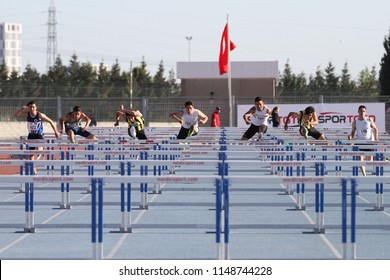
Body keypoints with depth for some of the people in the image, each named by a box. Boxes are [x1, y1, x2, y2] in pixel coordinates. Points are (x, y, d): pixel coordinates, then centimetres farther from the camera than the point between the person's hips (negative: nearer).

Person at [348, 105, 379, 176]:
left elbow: (375, 129, 6)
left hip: (369, 141, 0)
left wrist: (376, 139, -2)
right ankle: (364, 175, -12)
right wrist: (351, 136, -16)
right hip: (359, 141, 0)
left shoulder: (369, 120, -2)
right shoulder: (355, 122, 0)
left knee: (369, 159, 3)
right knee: (360, 158, -13)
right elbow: (353, 132, 6)